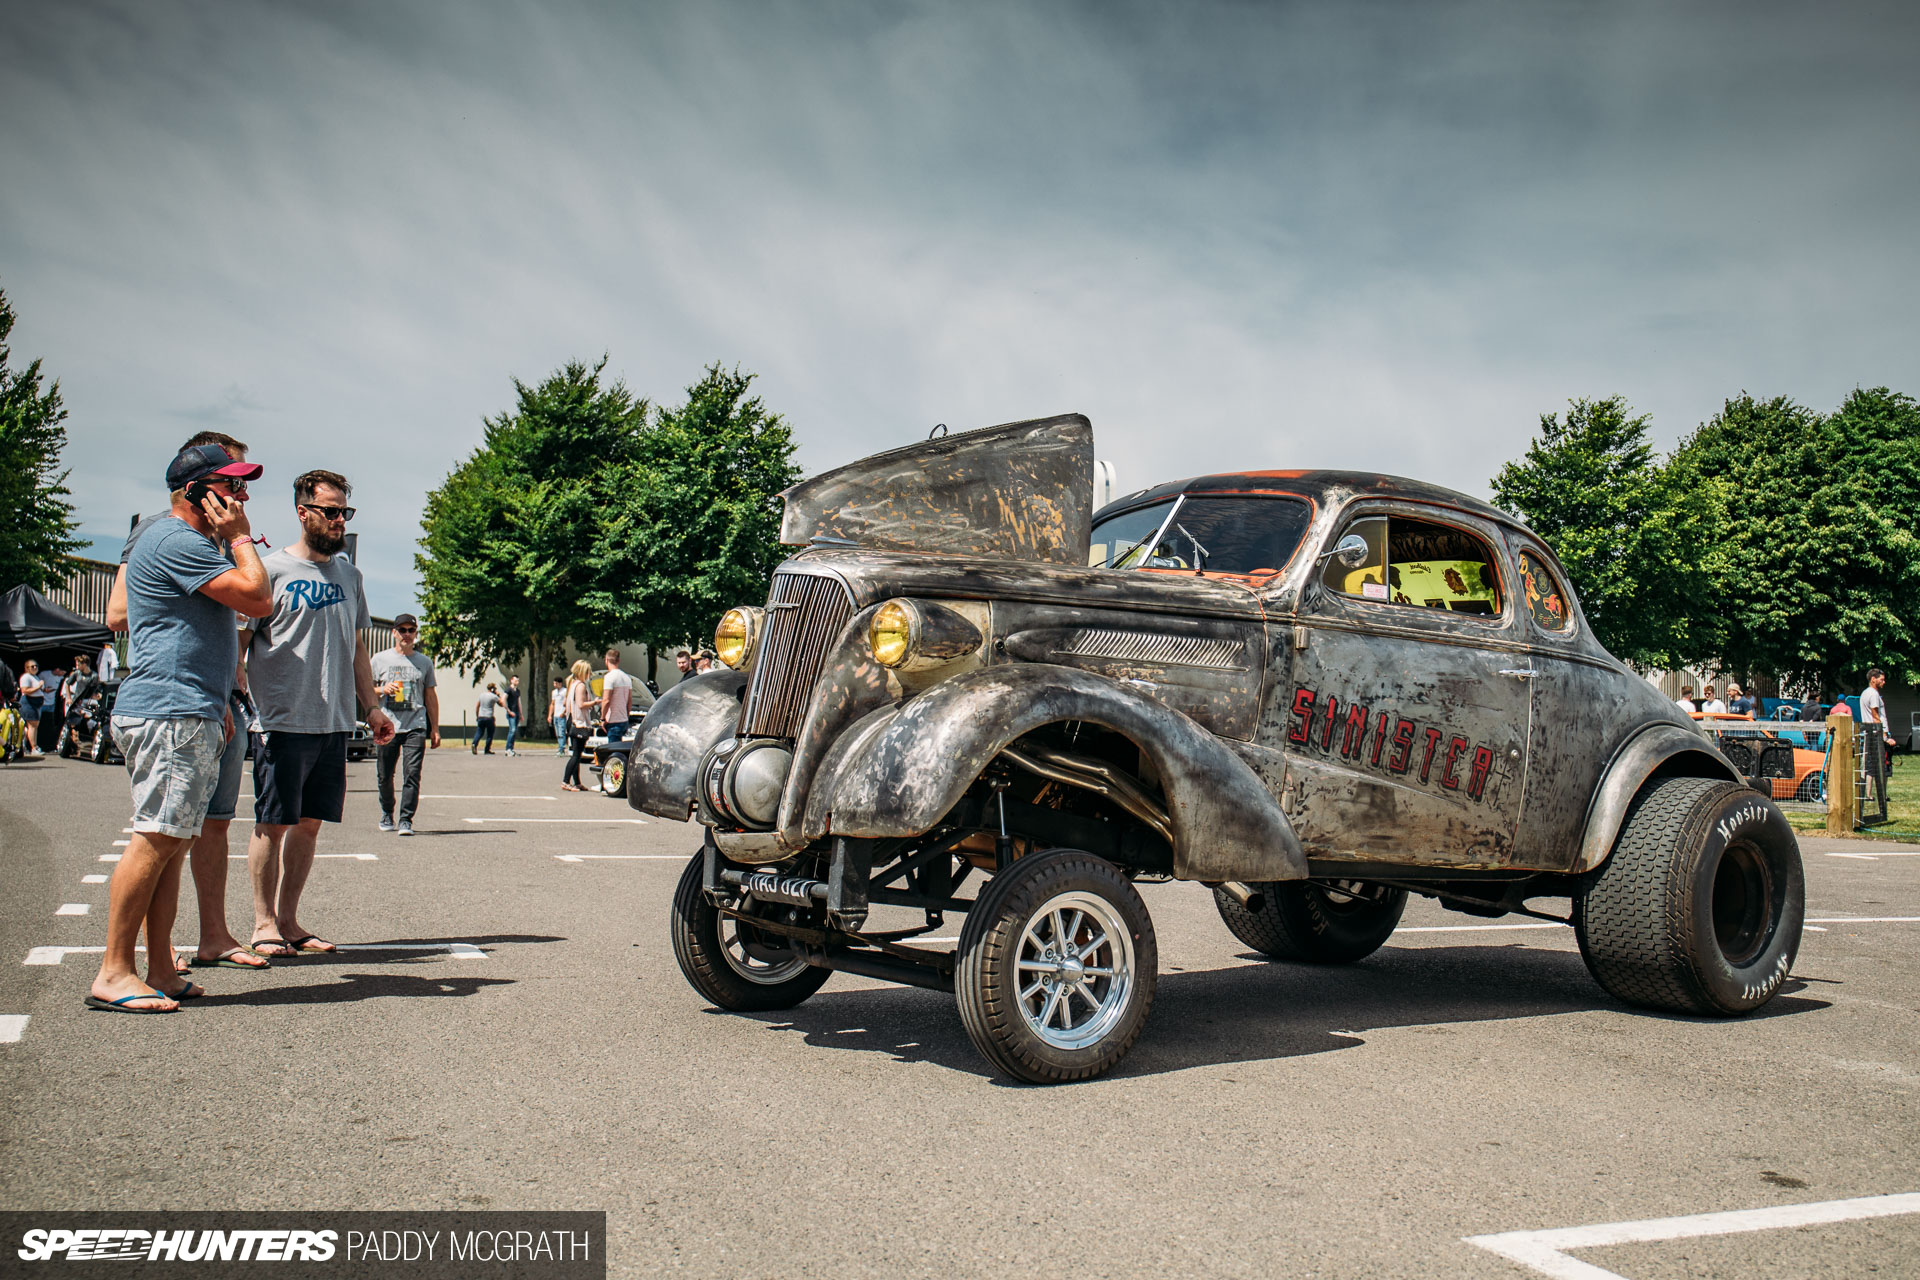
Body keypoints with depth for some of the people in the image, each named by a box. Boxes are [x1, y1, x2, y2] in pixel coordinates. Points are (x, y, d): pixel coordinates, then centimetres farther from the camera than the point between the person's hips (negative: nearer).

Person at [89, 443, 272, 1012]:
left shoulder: (191, 542, 24)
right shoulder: (177, 541, -11)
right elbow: (257, 599, -17)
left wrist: (216, 704, 27)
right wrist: (240, 538, -4)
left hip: (189, 715, 11)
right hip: (170, 715, -11)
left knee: (172, 842, 8)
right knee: (157, 839, -11)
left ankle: (161, 972, 10)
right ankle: (114, 974, -7)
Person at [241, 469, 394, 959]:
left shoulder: (348, 574, 15)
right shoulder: (271, 569, -4)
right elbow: (238, 643, -4)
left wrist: (371, 707, 15)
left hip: (334, 722, 6)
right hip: (283, 721, -6)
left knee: (310, 823, 9)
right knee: (273, 824, 1)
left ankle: (289, 919, 18)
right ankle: (264, 922, 11)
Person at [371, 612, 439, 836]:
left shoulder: (424, 663, 13)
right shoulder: (380, 659, 10)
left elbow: (430, 696, 16)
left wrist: (435, 729, 11)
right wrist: (383, 690, -8)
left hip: (415, 727, 0)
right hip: (387, 726, 0)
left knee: (412, 775, -11)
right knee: (385, 776, 6)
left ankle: (406, 820, -10)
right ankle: (387, 813, 28)